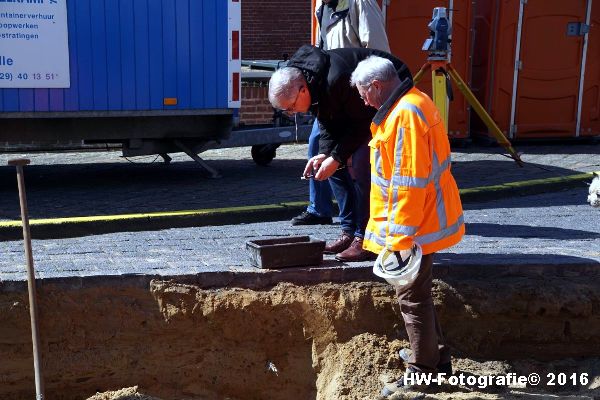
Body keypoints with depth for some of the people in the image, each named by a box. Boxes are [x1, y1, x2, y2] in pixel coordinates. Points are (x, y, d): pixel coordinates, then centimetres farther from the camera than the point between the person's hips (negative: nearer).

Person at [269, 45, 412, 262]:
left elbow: (363, 122, -27)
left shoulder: (337, 80, -37)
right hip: (357, 106, 9)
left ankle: (365, 239, -13)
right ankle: (349, 232, 8)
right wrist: (325, 154, -15)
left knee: (362, 165, -21)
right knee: (334, 161, 2)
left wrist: (336, 157, -25)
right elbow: (327, 123, 0)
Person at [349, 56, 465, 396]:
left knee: (413, 296, 2)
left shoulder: (405, 114, -22)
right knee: (418, 293, 20)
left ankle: (422, 373, 16)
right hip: (424, 220, 10)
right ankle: (438, 358, 34)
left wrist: (399, 236, -23)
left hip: (415, 227, -10)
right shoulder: (412, 103, 11)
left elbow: (409, 183, -26)